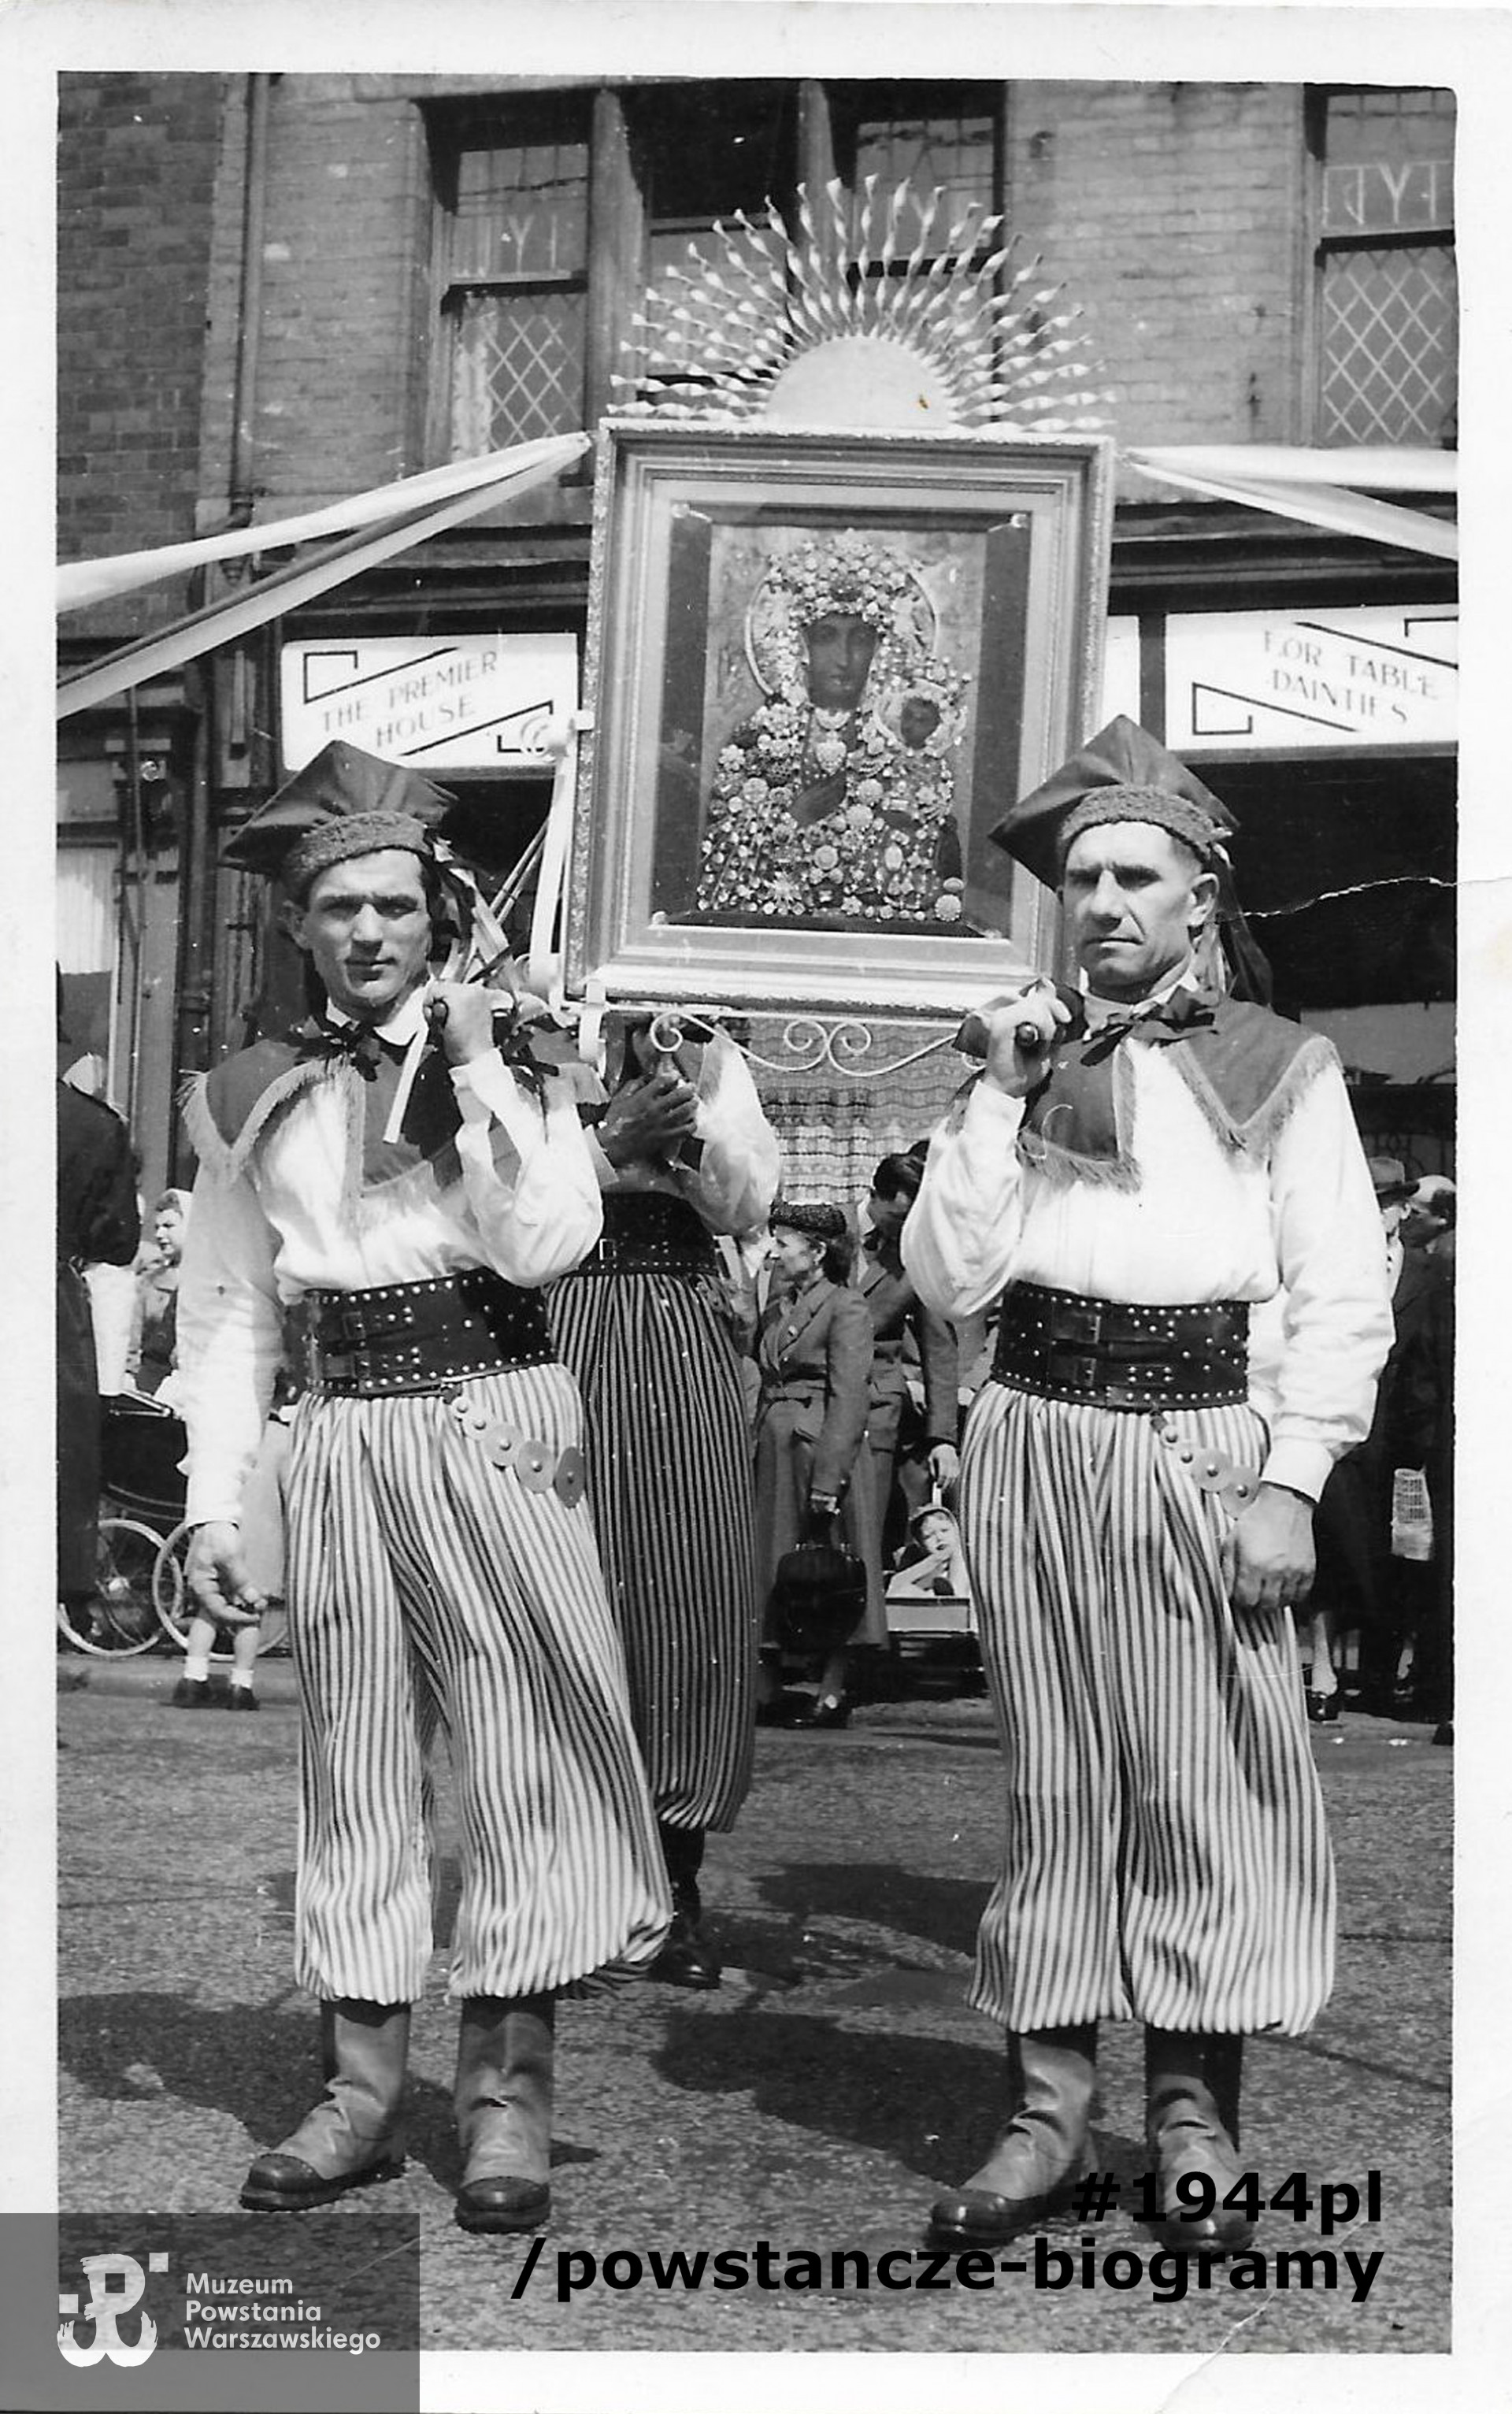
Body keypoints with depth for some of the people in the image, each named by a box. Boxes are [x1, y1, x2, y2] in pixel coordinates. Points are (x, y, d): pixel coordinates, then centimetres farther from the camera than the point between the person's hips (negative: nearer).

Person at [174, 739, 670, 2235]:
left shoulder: (508, 1056, 2)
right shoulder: (247, 1099, 8)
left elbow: (550, 1243, -13)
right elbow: (229, 1313, 8)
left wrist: (470, 1073, -12)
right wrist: (212, 1501, 3)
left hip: (498, 1429, -2)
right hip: (341, 1441, 2)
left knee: (522, 1752, 1)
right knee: (354, 1756, 8)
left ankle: (507, 2087, 12)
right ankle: (362, 2083, 19)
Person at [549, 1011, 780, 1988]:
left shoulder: (712, 1060, 15)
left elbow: (746, 1205, 3)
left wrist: (681, 1116, -10)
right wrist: (617, 1138, -14)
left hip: (687, 1340, 2)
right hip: (559, 1330, -2)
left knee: (698, 1595, -2)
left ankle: (678, 1878, 8)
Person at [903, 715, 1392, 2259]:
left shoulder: (1281, 1070, 4)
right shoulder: (1028, 1062, 11)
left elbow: (1344, 1297, -1)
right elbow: (947, 1279, 2)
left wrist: (1289, 1483, -9)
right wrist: (998, 1099, -5)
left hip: (1205, 1448, -2)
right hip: (1037, 1442, 2)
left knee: (1210, 1786, 1)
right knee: (1051, 1784, 8)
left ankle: (1195, 2118, 14)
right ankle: (1047, 2109, 16)